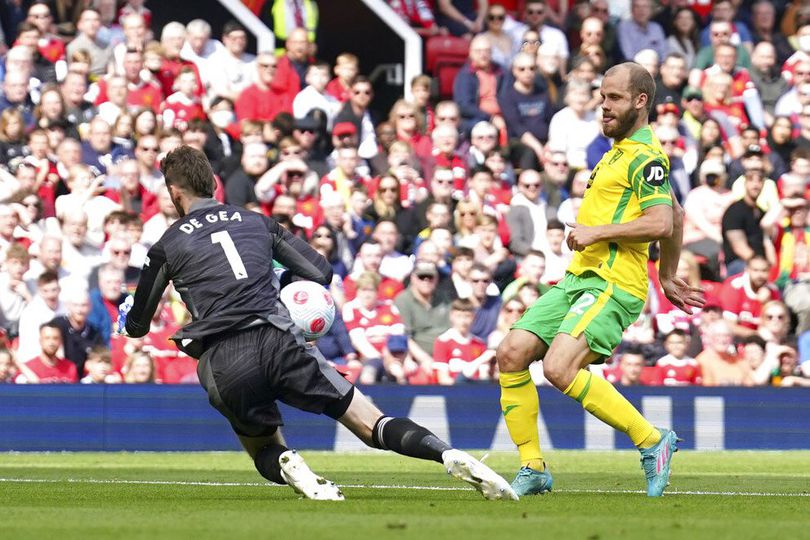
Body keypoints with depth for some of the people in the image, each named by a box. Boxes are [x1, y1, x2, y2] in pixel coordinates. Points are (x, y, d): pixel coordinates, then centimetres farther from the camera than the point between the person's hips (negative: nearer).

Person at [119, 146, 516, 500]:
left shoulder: (167, 246, 14)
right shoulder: (256, 223, 20)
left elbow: (136, 326, 23)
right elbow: (320, 273, 16)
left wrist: (127, 316, 46)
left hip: (223, 362, -1)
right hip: (277, 340, 1)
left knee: (265, 453, 22)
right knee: (372, 425, 1)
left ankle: (287, 466, -15)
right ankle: (449, 455, -25)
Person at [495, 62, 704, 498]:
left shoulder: (645, 156, -9)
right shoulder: (620, 151, 22)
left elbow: (661, 224, -22)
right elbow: (676, 214, 32)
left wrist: (596, 232, -18)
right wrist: (667, 277, 36)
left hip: (613, 285, -10)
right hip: (579, 278, 10)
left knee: (559, 368, -26)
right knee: (511, 354, -2)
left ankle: (652, 442, -12)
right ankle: (533, 469, 4)